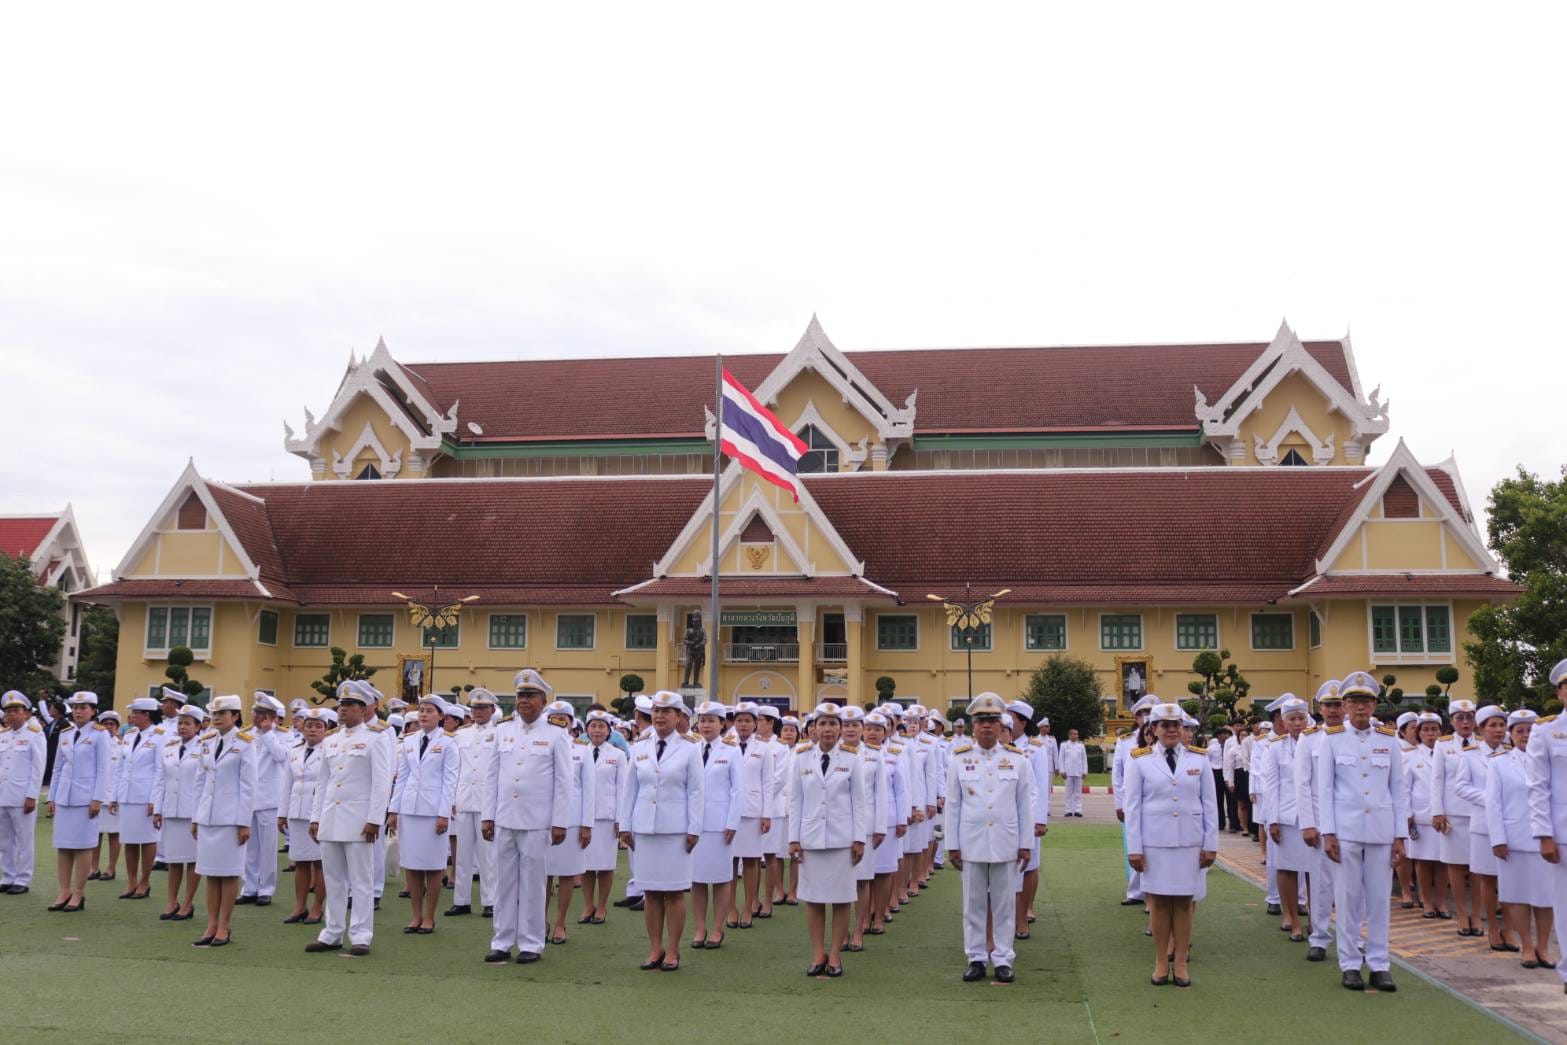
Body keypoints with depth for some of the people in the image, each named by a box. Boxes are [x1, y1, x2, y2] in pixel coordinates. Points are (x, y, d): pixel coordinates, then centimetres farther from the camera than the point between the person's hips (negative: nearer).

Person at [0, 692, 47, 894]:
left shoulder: (35, 735, -4)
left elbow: (38, 769, -7)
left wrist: (32, 796, -12)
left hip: (22, 798, -5)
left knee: (23, 841, 0)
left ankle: (23, 880, 6)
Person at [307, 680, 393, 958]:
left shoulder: (373, 741, -4)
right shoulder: (329, 742, 13)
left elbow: (382, 784, -8)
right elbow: (322, 782, 16)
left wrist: (374, 820, -14)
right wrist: (315, 817, 11)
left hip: (358, 820, -6)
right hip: (330, 819, 6)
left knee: (361, 881, -1)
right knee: (333, 880, 10)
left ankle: (361, 937, 3)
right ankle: (332, 934, 18)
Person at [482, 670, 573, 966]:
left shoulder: (556, 735, -1)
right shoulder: (503, 730, 8)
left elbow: (563, 783, -2)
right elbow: (492, 776, 11)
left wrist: (559, 823, -6)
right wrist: (487, 816, 7)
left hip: (537, 822, -3)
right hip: (504, 820, 3)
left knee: (532, 884, 3)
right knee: (504, 882, 8)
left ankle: (531, 944, 12)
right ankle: (502, 942, 16)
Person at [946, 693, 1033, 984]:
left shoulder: (1017, 759, 1)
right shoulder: (959, 760, 1)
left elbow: (1025, 805, 4)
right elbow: (952, 806, 3)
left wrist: (1026, 844, 2)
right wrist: (952, 845, 1)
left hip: (1006, 845, 0)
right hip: (971, 845, 0)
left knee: (1005, 904, 6)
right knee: (974, 904, 7)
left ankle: (1003, 958, 16)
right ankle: (976, 958, 17)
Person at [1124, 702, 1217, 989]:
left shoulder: (1199, 758, 4)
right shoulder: (1139, 760, -1)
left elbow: (1210, 804, 6)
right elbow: (1132, 806, 0)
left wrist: (1211, 844, 2)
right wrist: (1134, 847, -4)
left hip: (1190, 843, 1)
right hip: (1154, 843, -1)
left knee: (1184, 903, 5)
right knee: (1159, 903, 3)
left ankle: (1180, 965, 13)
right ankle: (1161, 964, 13)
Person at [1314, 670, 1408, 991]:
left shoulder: (1389, 740, 5)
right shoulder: (1331, 739, 1)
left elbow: (1398, 790, 6)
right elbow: (1325, 789, 0)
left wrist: (1400, 835, 2)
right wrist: (1327, 833, -6)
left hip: (1381, 830, 1)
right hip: (1346, 829, -1)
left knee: (1379, 899, 5)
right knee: (1348, 899, 3)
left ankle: (1379, 964, 14)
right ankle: (1350, 964, 11)